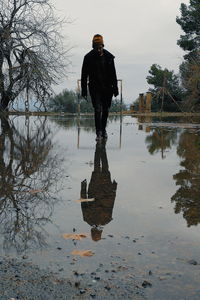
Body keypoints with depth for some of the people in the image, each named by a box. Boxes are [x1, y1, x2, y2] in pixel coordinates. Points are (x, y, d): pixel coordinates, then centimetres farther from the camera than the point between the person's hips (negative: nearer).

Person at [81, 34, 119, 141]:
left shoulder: (109, 57, 1)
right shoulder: (88, 57, -4)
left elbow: (113, 74, 6)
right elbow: (84, 75, -1)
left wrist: (115, 88, 3)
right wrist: (84, 90, -4)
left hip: (107, 88, 2)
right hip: (95, 89, -2)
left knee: (105, 110, 10)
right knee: (98, 110, -10)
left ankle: (103, 129, 27)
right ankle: (99, 132, -6)